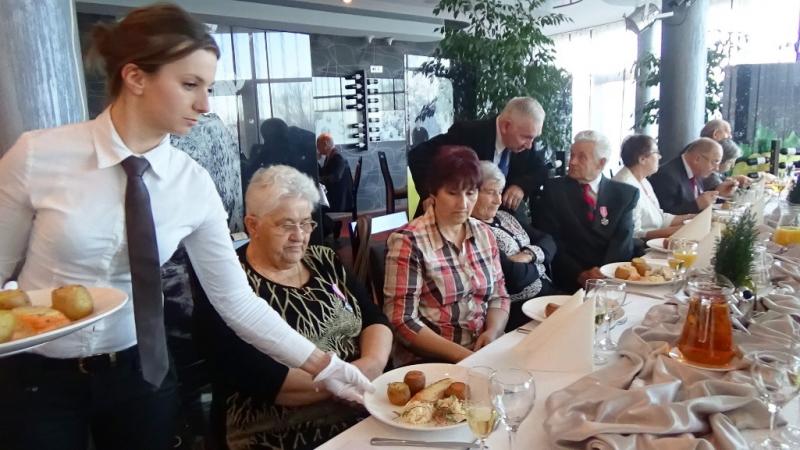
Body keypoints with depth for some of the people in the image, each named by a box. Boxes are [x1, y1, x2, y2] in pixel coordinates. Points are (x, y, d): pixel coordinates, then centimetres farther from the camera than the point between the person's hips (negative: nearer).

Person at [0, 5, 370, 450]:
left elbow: (237, 301, -8)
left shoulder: (194, 184, -11)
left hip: (139, 373, 2)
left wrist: (322, 365, -10)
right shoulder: (39, 156, -16)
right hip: (37, 377, -2)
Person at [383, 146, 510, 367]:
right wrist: (461, 355, -20)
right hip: (429, 360, -6)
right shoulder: (408, 242, -12)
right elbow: (403, 321, -14)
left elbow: (499, 295, 12)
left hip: (483, 353, 6)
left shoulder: (483, 233, 7)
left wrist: (492, 332, -8)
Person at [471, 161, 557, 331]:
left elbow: (548, 241, 11)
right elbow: (514, 278, -22)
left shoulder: (504, 216, 14)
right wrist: (537, 266, -1)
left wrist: (529, 255, -10)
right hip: (518, 309, -8)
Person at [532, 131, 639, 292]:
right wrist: (579, 274, -16)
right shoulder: (554, 189, 5)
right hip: (571, 282, -2)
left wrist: (604, 274, -19)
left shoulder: (625, 194, 9)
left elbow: (623, 240, -2)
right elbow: (549, 240, -2)